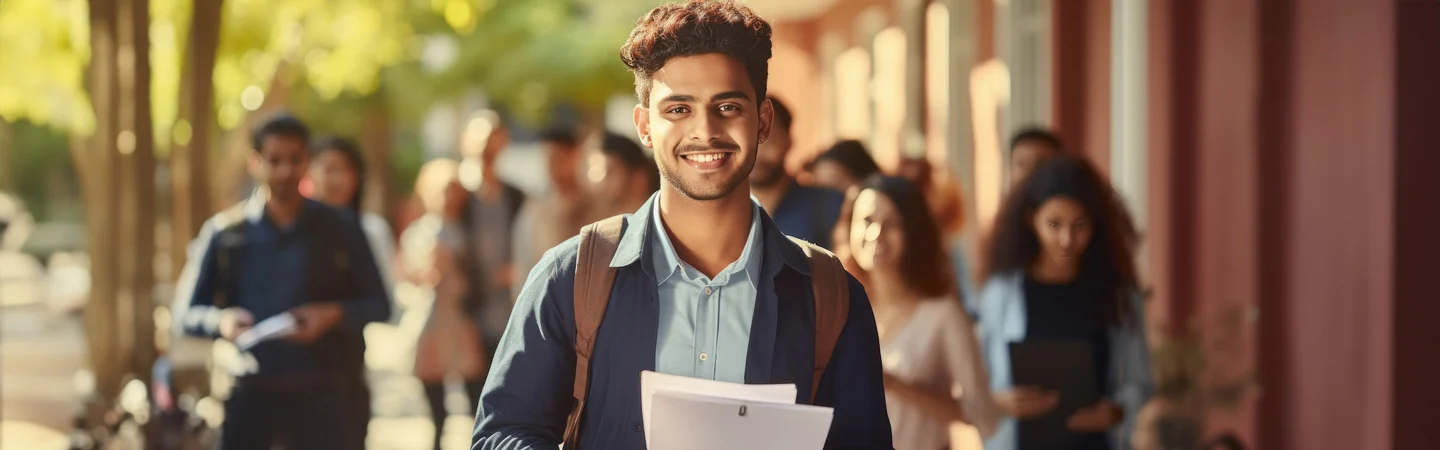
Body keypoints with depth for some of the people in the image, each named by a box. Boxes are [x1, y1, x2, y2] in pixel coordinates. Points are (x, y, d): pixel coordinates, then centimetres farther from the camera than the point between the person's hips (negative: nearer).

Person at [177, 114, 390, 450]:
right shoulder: (225, 232, 5)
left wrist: (334, 314, -14)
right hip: (251, 394, 1)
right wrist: (221, 321, -16)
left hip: (325, 396, -1)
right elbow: (190, 314, 7)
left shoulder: (340, 229, 5)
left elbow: (379, 304, 6)